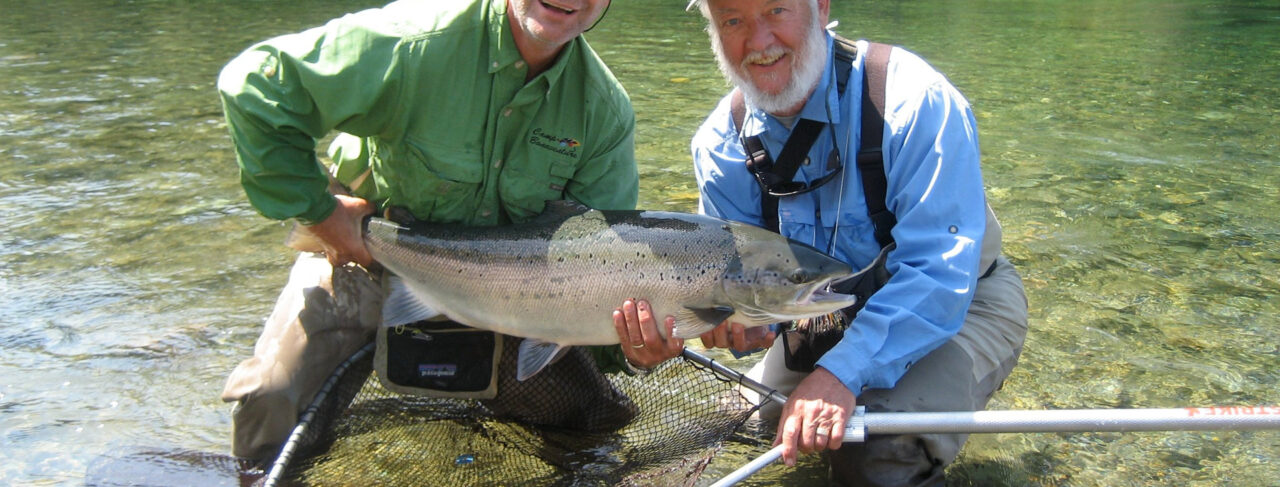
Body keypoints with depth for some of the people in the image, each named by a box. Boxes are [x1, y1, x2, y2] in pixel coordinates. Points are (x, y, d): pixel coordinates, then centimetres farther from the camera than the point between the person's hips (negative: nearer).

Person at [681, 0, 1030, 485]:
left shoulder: (915, 102, -28)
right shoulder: (722, 143, -12)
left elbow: (937, 272, -34)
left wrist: (842, 371, -45)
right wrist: (745, 323, -32)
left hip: (958, 304, -5)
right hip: (830, 313, 6)